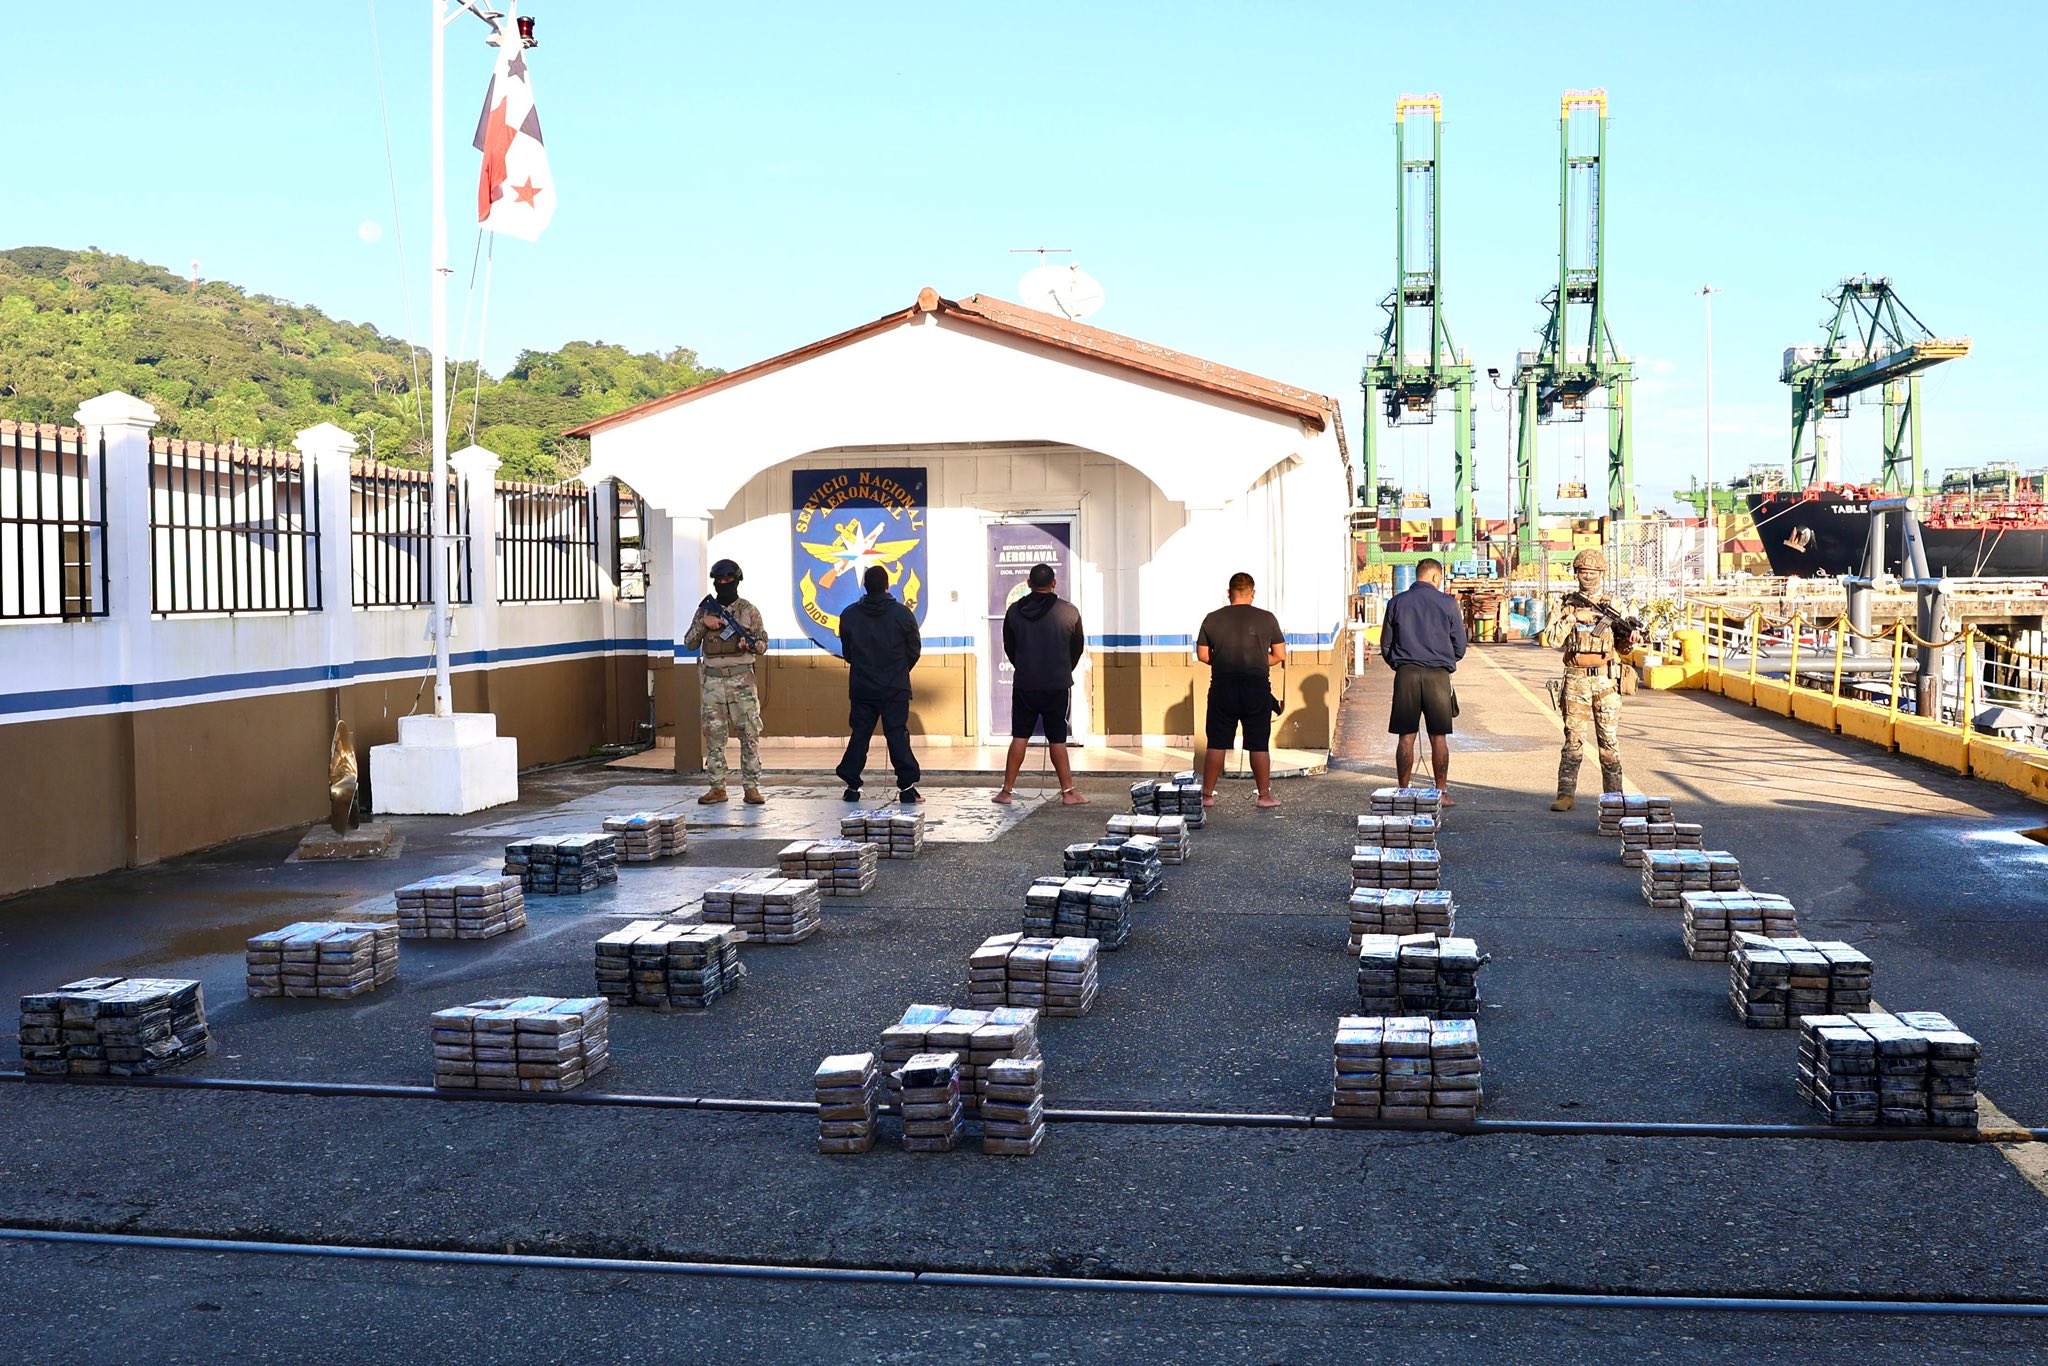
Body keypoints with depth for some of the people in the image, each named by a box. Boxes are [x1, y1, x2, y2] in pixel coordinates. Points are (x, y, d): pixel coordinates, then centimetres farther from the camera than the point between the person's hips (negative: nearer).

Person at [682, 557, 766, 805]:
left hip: (741, 680, -2)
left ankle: (752, 787, -1)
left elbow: (762, 645, 4)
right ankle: (717, 788, 9)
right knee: (714, 735, 3)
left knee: (750, 733, -6)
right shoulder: (705, 610, 10)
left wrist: (749, 644, -18)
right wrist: (703, 624, -6)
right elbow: (689, 643, 9)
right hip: (712, 680, 3)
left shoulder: (749, 611, 4)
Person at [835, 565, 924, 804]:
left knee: (859, 735, 8)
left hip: (861, 688, 2)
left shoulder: (849, 615, 0)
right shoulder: (902, 614, -6)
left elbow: (847, 653, 9)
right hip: (895, 689, -2)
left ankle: (852, 786, 8)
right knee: (897, 735, 0)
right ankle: (907, 786, -2)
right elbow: (914, 650, 2)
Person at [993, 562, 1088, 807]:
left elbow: (1009, 648, 10)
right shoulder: (1069, 612, -5)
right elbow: (1078, 648, 8)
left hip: (1024, 685, 2)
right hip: (1058, 686, -1)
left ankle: (1006, 791, 8)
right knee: (1057, 740, 4)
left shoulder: (1014, 610, 0)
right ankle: (1068, 793, 7)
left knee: (1019, 738, 8)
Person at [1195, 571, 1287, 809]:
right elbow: (1280, 655, 2)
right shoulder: (1267, 618, -1)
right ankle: (1265, 795, 10)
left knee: (1216, 744, 6)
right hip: (1257, 687, -1)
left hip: (1222, 688, 1)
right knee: (1259, 745, 6)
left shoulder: (1213, 619, 1)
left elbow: (1202, 654, 4)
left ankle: (1207, 794, 10)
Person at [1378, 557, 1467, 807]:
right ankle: (1442, 793, 8)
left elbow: (1385, 645, 7)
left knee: (1406, 737, 4)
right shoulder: (1447, 603, 0)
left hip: (1405, 674, 1)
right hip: (1438, 674, -1)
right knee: (1439, 737, 5)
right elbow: (1460, 646, 4)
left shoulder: (1396, 602, 4)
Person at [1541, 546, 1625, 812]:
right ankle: (1566, 795, 6)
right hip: (1576, 681, 0)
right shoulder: (1567, 605, 5)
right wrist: (1574, 616, -15)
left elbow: (1623, 645, 10)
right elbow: (1552, 639, -7)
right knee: (1573, 740, 1)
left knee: (1609, 740, 2)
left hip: (1606, 681, 0)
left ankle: (1614, 797, 8)